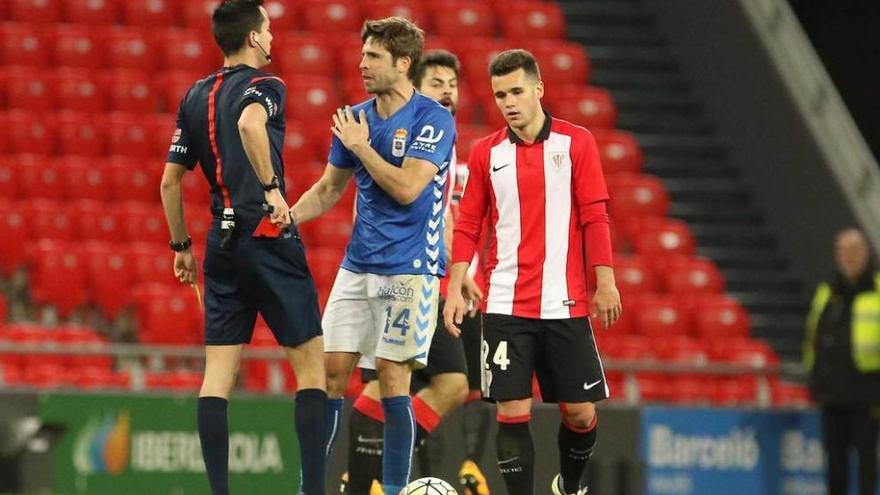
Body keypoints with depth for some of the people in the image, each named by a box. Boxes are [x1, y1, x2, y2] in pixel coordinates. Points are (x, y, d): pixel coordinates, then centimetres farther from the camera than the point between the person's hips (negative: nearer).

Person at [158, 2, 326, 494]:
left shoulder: (196, 97, 14)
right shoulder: (264, 86, -4)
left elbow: (170, 181, 14)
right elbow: (250, 123, -29)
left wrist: (182, 246, 22)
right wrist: (271, 186, -25)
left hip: (223, 244, 6)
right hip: (268, 237, -6)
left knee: (219, 374, 4)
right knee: (311, 362, 1)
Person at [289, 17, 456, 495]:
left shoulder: (433, 119, -9)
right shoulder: (355, 118, 10)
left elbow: (407, 188, -19)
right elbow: (327, 190, 19)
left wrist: (361, 146, -11)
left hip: (409, 269, -6)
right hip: (357, 265, 6)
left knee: (392, 374, -7)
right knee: (331, 369, 1)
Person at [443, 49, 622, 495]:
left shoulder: (576, 143, 1)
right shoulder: (486, 153, 6)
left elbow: (595, 217, 0)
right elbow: (468, 226, 9)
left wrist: (605, 282, -6)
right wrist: (455, 288, 0)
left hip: (565, 303, -1)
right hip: (505, 305, 1)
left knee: (580, 411, 4)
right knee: (512, 412, -5)